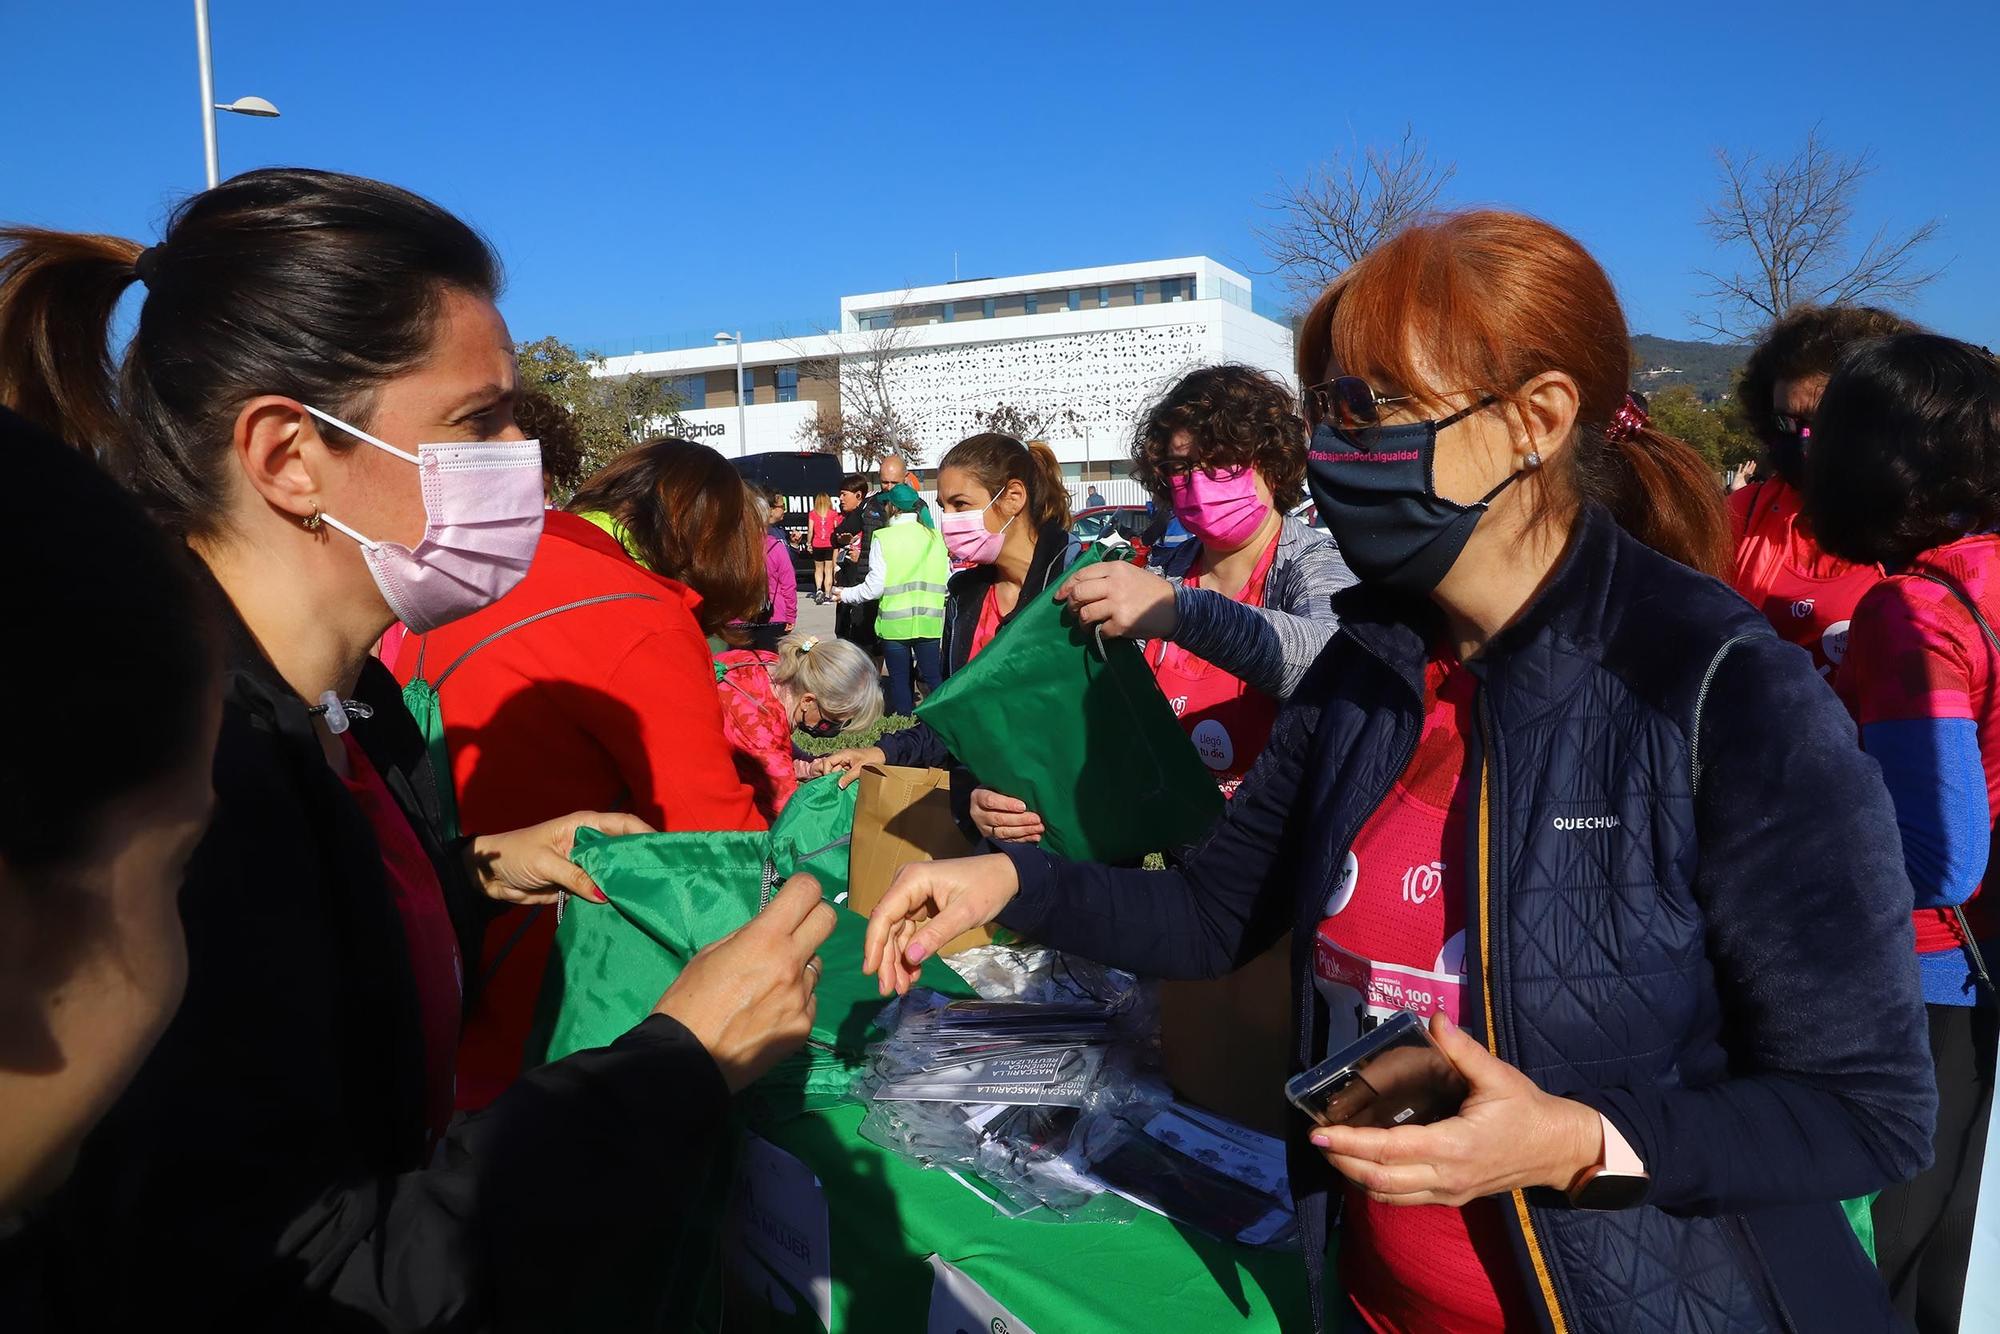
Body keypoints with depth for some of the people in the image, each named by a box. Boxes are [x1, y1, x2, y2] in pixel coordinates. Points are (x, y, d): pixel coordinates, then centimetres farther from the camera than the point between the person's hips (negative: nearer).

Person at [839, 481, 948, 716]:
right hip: (929, 621, 3)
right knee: (932, 677, 9)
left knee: (899, 679, 8)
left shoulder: (884, 539, -8)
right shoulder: (935, 537, 3)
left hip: (895, 621, -3)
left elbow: (874, 587, -9)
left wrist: (844, 594, 5)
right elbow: (947, 582, 5)